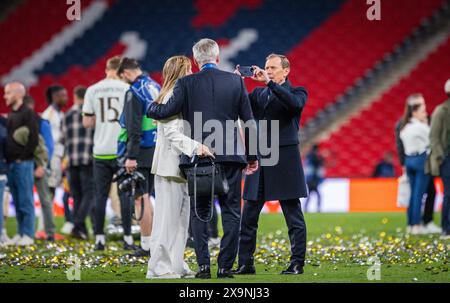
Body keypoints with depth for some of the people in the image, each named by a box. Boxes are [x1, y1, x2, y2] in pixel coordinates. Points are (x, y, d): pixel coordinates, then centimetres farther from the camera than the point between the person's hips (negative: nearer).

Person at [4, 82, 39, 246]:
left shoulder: (27, 114, -7)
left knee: (25, 200, -5)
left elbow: (34, 139, -14)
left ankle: (28, 235, -3)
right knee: (17, 201, 9)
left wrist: (22, 157, -14)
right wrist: (8, 159, 9)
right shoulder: (11, 115, 17)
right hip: (11, 164, 8)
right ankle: (20, 233, 13)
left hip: (23, 163, -8)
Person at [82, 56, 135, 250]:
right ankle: (127, 238, 2)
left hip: (101, 152, 2)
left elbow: (87, 122, 4)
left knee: (100, 195, 8)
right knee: (124, 194, 3)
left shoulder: (92, 91, 2)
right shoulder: (127, 89, -6)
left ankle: (99, 238, 8)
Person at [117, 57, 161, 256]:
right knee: (146, 198, 15)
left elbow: (134, 128, -20)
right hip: (156, 151, 8)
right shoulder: (156, 88, 12)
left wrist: (131, 156, -19)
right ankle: (152, 240, 15)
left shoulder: (134, 92, -14)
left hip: (140, 153, -8)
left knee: (141, 198, -4)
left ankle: (147, 245, -4)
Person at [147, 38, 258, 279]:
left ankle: (203, 265, 0)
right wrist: (252, 156, 12)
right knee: (231, 212, 7)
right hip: (230, 158, 1)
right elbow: (249, 121, 4)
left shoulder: (186, 83, -3)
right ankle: (225, 266, 2)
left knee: (199, 213, 9)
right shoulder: (235, 81, 3)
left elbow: (165, 112, -9)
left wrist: (150, 106, 14)